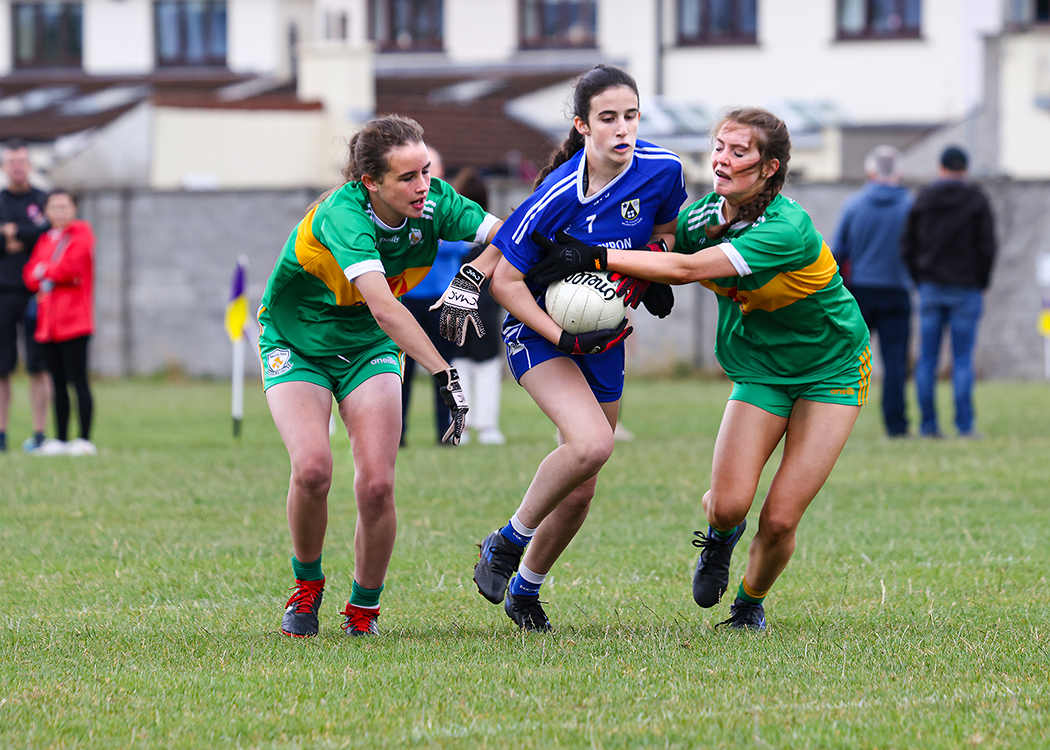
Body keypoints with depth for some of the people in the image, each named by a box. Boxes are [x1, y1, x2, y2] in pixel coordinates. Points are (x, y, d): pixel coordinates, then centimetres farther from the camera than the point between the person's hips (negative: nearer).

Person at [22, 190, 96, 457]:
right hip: (48, 322, 6)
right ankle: (60, 440, 12)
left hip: (73, 322, -6)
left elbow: (71, 265, -13)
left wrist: (44, 271, 0)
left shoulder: (81, 234, 0)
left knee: (78, 381, -9)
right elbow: (30, 275, 8)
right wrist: (55, 275, -10)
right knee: (58, 384, 9)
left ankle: (85, 440, -9)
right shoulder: (44, 240, 18)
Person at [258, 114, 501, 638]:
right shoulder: (341, 214, -35)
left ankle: (364, 608, 8)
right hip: (295, 343, -4)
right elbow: (384, 309, -45)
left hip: (367, 348, 4)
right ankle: (307, 585, 5)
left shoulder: (433, 203, -19)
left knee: (377, 484, -14)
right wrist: (445, 375, -52)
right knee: (312, 468, -23)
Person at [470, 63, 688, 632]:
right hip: (539, 330, -5)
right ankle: (508, 542, -7)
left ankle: (525, 589, 32)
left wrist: (656, 276, -6)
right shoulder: (558, 196, -25)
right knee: (591, 444, -30)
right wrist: (562, 337, -25)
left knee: (579, 492, 9)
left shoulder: (662, 170, -11)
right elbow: (504, 279, -17)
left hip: (604, 338, 5)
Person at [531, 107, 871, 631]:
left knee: (779, 519, -10)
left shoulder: (787, 229, -32)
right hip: (759, 368, 5)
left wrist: (598, 258, -35)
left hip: (832, 371, -5)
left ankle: (750, 603, 21)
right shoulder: (705, 214, -10)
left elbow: (687, 269, -36)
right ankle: (720, 536, 23)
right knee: (728, 503, -14)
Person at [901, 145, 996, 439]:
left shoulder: (923, 199, 6)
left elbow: (907, 244, 5)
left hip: (930, 289, 2)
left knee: (927, 359, 4)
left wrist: (920, 279, 12)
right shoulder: (976, 200, -1)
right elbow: (987, 246, -5)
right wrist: (982, 282, 6)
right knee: (962, 359, -2)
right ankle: (965, 426, -6)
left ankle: (928, 425, 1)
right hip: (966, 290, -2)